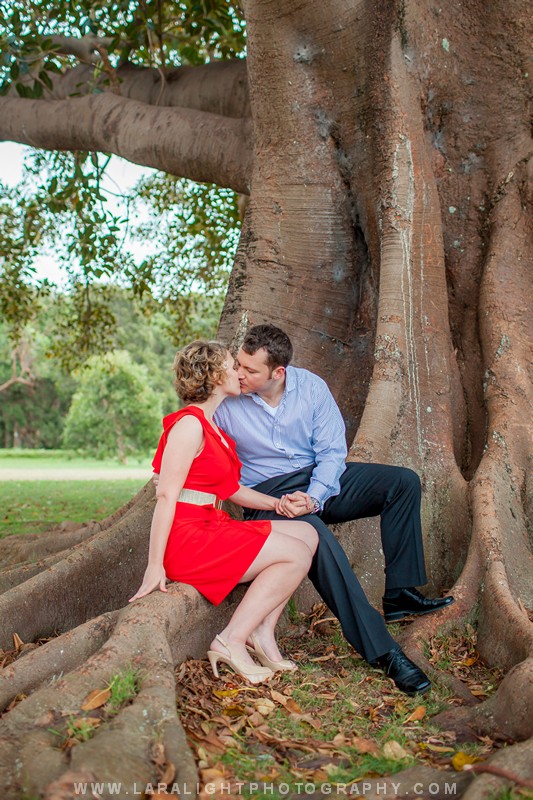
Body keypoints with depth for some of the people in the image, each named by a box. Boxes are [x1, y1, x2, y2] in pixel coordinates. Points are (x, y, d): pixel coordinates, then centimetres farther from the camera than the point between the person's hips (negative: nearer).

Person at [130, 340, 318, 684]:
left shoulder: (212, 427, 18)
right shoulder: (190, 424, -13)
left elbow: (231, 488, 19)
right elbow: (166, 496, -19)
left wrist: (274, 503, 3)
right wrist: (155, 565, -23)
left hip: (213, 526, 10)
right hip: (188, 537, -10)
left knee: (307, 533, 3)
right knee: (297, 554, -13)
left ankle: (262, 633, 2)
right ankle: (232, 642, -8)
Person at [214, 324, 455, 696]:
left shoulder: (311, 386, -6)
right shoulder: (226, 402, -12)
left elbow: (332, 450, -4)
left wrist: (312, 498, -20)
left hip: (320, 480, 5)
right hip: (269, 495, -4)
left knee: (403, 481, -11)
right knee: (316, 535, -37)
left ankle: (400, 593, -7)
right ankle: (382, 651, -32)